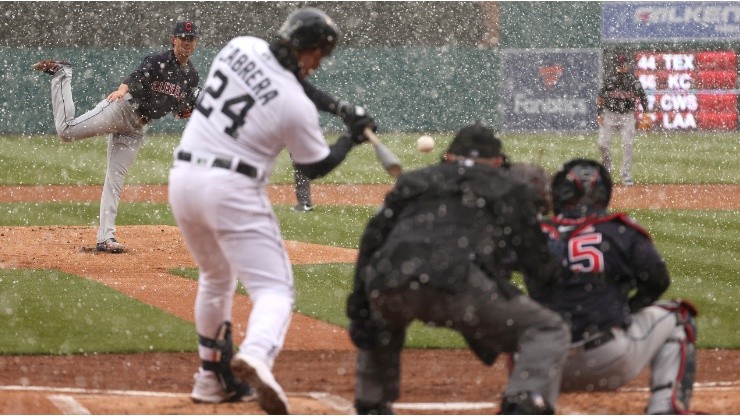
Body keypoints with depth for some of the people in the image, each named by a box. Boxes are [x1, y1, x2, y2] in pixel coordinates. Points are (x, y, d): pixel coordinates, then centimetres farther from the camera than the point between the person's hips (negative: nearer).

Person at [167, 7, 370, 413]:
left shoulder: (241, 46, 2)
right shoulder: (297, 106, -13)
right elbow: (316, 166, 2)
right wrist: (351, 139, 18)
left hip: (184, 178, 6)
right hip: (233, 190, -6)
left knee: (216, 279, 27)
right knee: (274, 289, -3)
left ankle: (211, 376, 29)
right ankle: (255, 356, -33)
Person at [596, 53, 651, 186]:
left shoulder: (633, 81, 2)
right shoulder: (609, 80, 3)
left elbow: (642, 96, 1)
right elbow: (600, 98, 6)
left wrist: (645, 113, -11)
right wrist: (599, 114, -2)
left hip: (627, 116, -1)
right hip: (609, 115, 1)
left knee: (628, 146, -7)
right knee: (603, 143, -2)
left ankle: (626, 176, -2)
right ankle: (606, 166, 26)